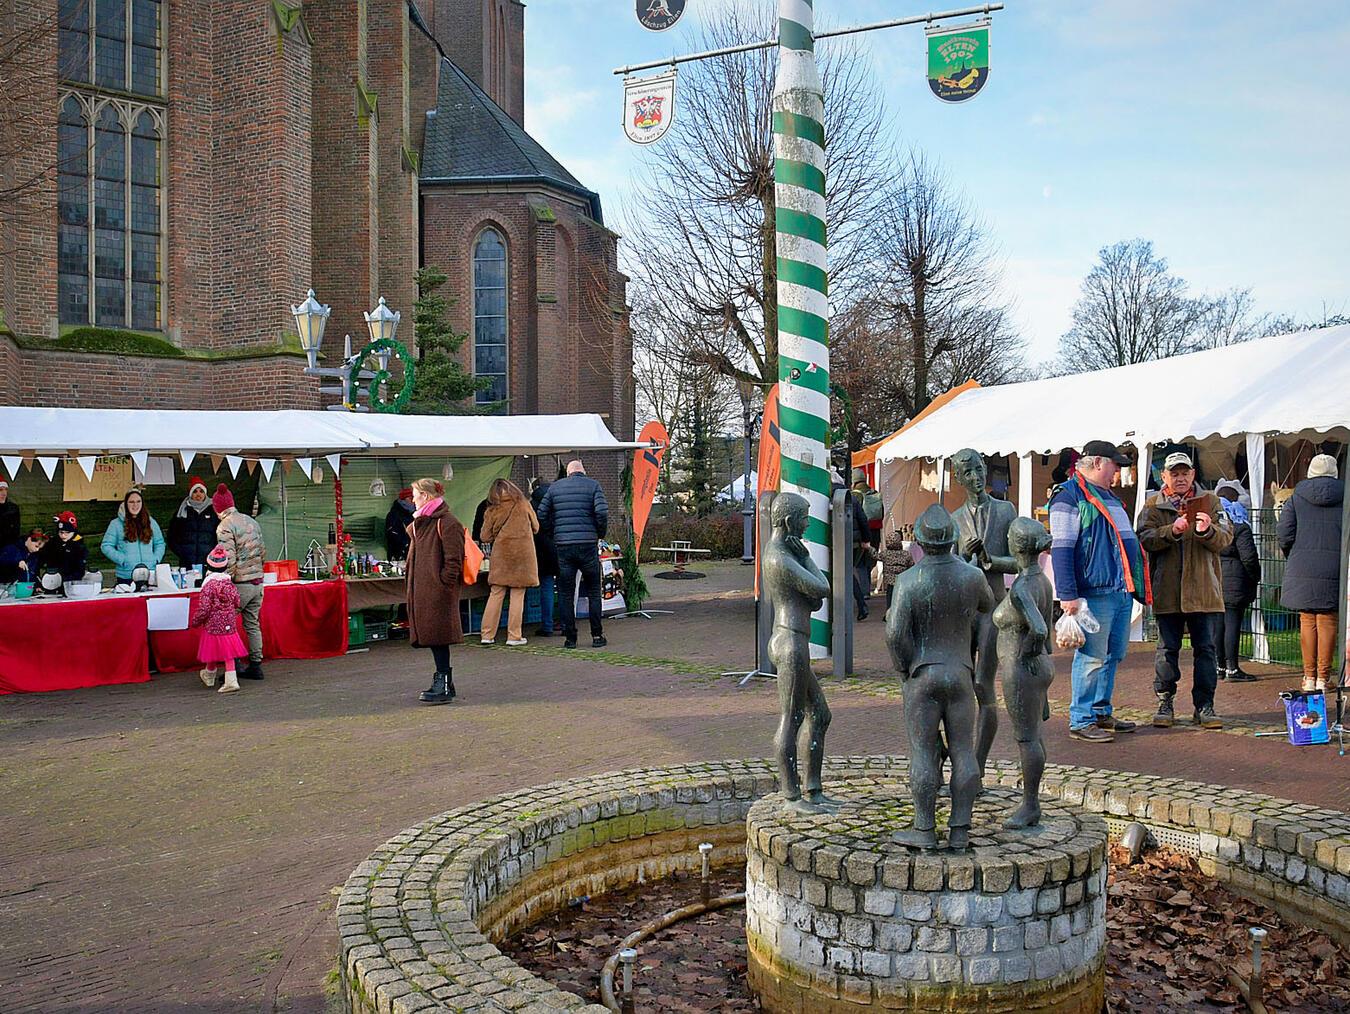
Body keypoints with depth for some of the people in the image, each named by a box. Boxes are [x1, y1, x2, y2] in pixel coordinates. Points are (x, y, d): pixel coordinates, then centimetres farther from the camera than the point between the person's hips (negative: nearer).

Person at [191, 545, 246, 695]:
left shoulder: (208, 585, -15)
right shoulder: (230, 584, 0)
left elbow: (204, 609, -15)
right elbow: (237, 603, 7)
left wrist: (195, 621, 0)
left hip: (213, 624, -4)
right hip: (229, 624, 4)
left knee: (213, 652, 13)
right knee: (228, 653, 5)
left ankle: (209, 676, 34)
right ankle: (231, 681, -1)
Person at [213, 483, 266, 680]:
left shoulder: (225, 526, -11)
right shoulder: (251, 521, 12)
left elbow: (229, 559, -18)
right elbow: (263, 552, 15)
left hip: (240, 583, -7)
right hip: (258, 581, 7)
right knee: (252, 624, 13)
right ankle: (255, 666, 16)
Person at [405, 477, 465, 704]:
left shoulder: (447, 523, -11)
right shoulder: (418, 524, 19)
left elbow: (453, 560, -15)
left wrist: (444, 584, -18)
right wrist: (411, 581, 17)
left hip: (438, 591, -9)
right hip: (421, 589, 9)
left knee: (438, 636, -8)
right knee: (431, 635, 12)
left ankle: (444, 687, -4)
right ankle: (443, 681, 21)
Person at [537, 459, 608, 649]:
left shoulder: (555, 487, 10)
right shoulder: (593, 485, 2)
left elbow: (542, 514, 7)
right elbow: (602, 511, -10)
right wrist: (600, 534, 4)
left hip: (563, 546, 1)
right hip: (588, 545, -1)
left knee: (566, 594, 8)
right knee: (593, 592, 10)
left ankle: (570, 638, 8)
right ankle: (597, 636, 9)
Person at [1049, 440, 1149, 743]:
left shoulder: (1109, 497, 22)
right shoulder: (1069, 496, -8)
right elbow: (1061, 548, -15)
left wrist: (1134, 585, 25)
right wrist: (1068, 595, -20)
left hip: (1122, 591, 9)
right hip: (1094, 593, -9)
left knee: (1113, 655, 14)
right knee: (1092, 657, -6)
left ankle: (1101, 712, 25)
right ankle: (1081, 721, 1)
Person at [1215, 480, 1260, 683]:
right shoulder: (1239, 527, -9)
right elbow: (1249, 557, -11)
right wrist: (1255, 579, 3)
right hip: (1234, 584, -5)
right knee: (1232, 624, -3)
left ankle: (1220, 666, 16)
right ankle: (1232, 668, -1)